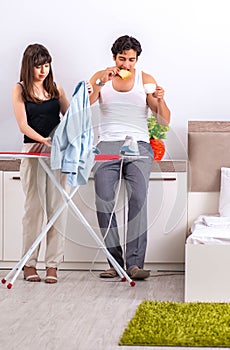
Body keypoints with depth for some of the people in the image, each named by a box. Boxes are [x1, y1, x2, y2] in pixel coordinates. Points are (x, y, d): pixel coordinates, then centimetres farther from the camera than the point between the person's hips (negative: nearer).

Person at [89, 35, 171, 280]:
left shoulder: (146, 80, 9)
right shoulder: (101, 77, 10)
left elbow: (164, 121, 6)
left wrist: (160, 100, -14)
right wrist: (102, 82, -16)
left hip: (138, 145, 0)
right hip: (107, 145, 1)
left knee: (138, 198, -20)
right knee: (103, 201, -16)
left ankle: (135, 263, -21)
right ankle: (115, 261, -9)